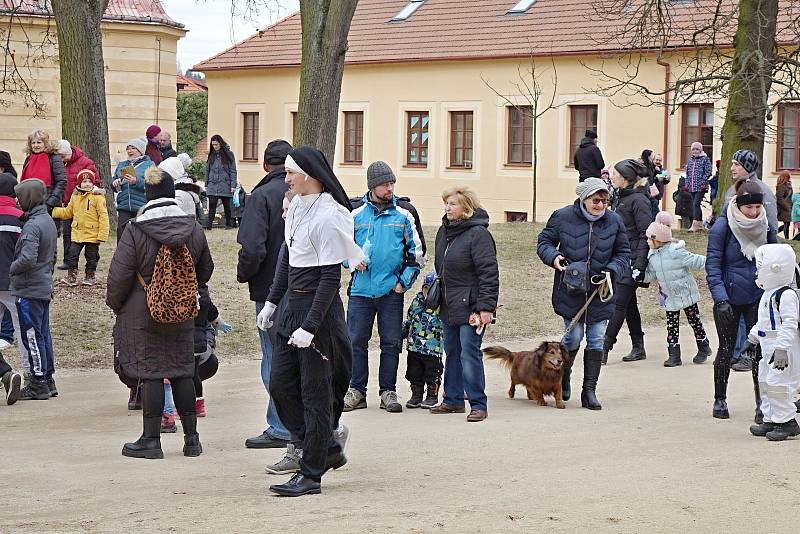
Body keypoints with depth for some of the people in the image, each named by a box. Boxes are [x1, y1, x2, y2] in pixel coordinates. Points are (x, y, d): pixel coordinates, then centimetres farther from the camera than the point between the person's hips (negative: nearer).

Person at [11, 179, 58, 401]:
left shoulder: (33, 225, -19)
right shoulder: (48, 221, 10)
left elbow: (27, 259, -27)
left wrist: (11, 269, -11)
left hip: (29, 290, -9)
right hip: (45, 287, 9)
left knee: (32, 336, -2)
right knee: (43, 334, 14)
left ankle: (38, 384, 2)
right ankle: (48, 380, 20)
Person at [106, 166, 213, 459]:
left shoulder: (135, 231, -14)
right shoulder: (193, 228, 0)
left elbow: (120, 274, -11)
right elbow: (205, 269, 13)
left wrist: (114, 302, 7)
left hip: (142, 313, -4)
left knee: (150, 373, 0)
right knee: (182, 372, 11)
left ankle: (151, 440, 3)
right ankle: (191, 438, 15)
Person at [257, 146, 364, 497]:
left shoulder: (328, 215, -18)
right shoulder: (296, 206, 9)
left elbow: (331, 277, -18)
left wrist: (310, 326, -20)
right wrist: (272, 301, 17)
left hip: (319, 309, -9)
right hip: (291, 305, 9)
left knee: (315, 392, -1)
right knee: (280, 384, 10)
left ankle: (311, 474, 7)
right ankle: (328, 449, 23)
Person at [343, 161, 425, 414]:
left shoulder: (404, 212, 3)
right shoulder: (355, 212, 3)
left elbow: (417, 250, 7)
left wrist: (405, 281, 0)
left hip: (392, 289, 0)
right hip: (360, 288, 0)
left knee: (391, 343, 3)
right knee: (356, 341, 2)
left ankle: (388, 392, 11)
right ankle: (357, 391, 11)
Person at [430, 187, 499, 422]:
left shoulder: (478, 234, -15)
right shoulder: (444, 231, 12)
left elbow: (489, 273, -18)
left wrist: (486, 307, -22)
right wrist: (439, 297, 21)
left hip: (470, 306, -9)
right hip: (449, 306, 9)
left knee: (470, 354, -8)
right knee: (452, 353, 14)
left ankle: (478, 404, -2)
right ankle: (453, 400, 23)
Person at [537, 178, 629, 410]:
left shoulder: (614, 221, 0)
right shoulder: (563, 217, -6)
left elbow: (623, 253, 7)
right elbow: (544, 241, 6)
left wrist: (611, 271, -12)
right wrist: (553, 257, -15)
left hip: (600, 292, 2)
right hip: (570, 291, -2)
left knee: (596, 340, 3)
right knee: (573, 337, -2)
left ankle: (589, 391, 11)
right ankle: (563, 375, 28)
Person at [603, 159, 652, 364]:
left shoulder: (639, 200, -13)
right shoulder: (623, 198, 14)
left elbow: (645, 235, -16)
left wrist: (639, 266, -20)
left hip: (631, 261, -9)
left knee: (619, 303, -9)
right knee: (629, 304, 11)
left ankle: (605, 348, -11)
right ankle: (638, 348, 17)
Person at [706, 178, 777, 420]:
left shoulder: (766, 227, -1)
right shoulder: (722, 227, -11)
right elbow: (713, 264, -12)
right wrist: (720, 299, -21)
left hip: (758, 299, 2)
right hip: (729, 298, -2)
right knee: (726, 349, 8)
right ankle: (720, 399, 23)